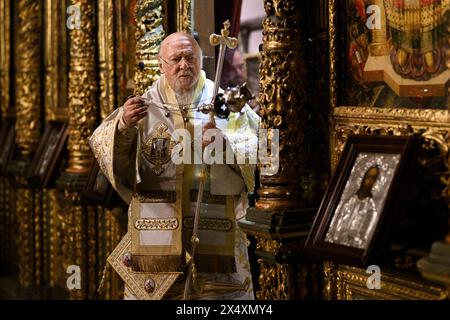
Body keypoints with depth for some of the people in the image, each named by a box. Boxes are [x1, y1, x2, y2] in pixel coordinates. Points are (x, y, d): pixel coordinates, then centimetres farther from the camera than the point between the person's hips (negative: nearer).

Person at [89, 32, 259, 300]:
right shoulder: (146, 107, 5)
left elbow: (258, 154, -7)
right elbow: (100, 144, -6)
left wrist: (226, 144, -27)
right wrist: (123, 125, -27)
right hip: (156, 238, 0)